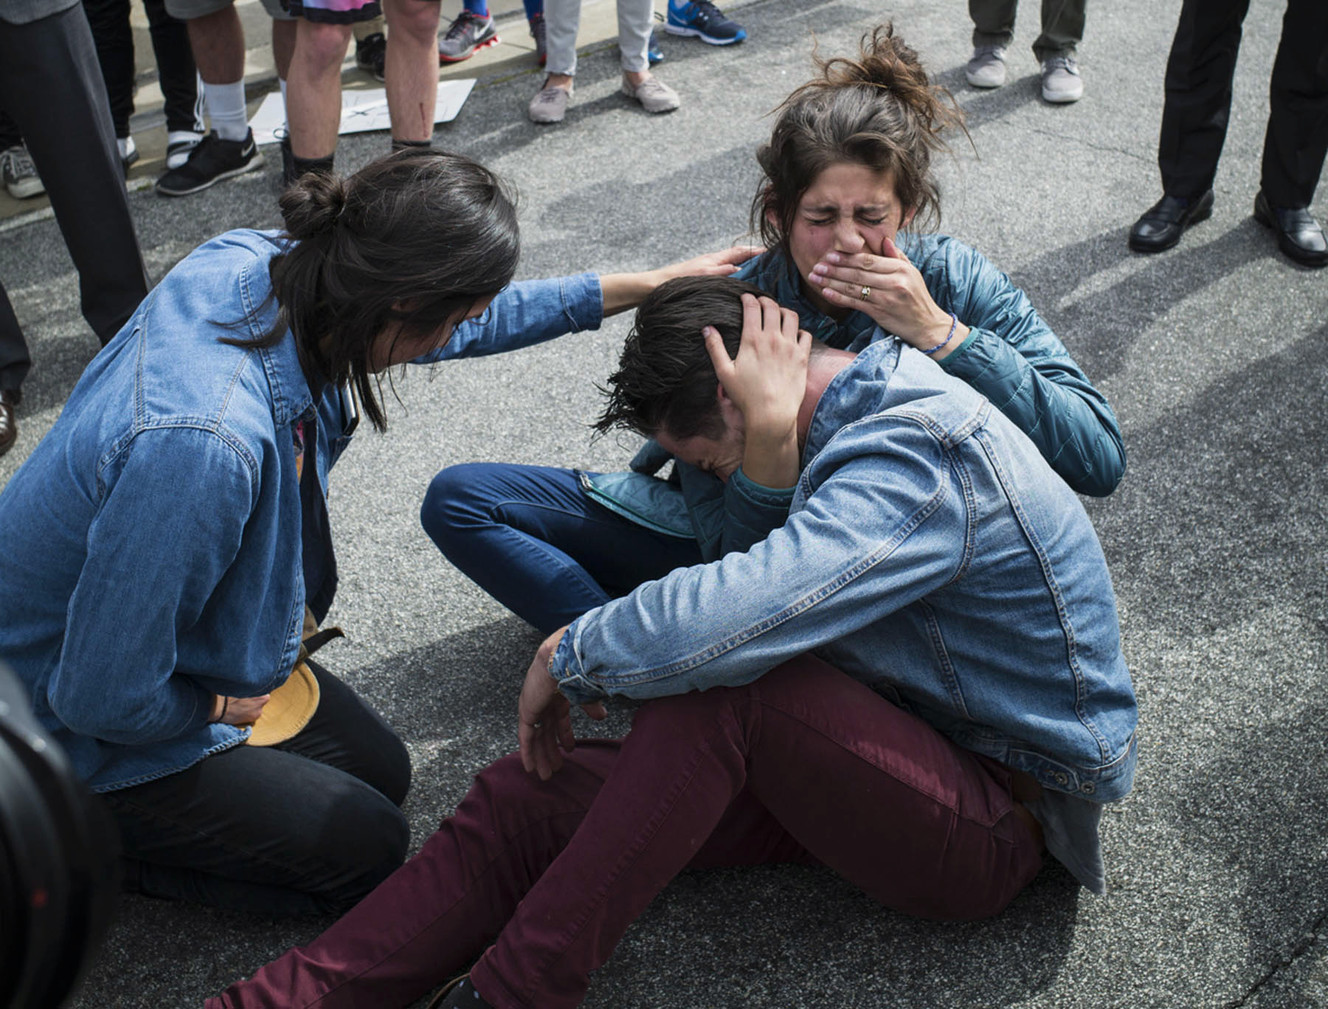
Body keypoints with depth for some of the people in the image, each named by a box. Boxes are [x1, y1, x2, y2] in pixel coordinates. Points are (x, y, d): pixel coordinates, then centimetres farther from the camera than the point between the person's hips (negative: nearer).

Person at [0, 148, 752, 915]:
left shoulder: (254, 264, -17)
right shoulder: (204, 445, -43)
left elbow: (459, 321, 2)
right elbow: (105, 697, -31)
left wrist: (642, 287, 4)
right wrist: (218, 707, -10)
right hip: (79, 734, -8)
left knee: (381, 770, 16)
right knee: (364, 851, 2)